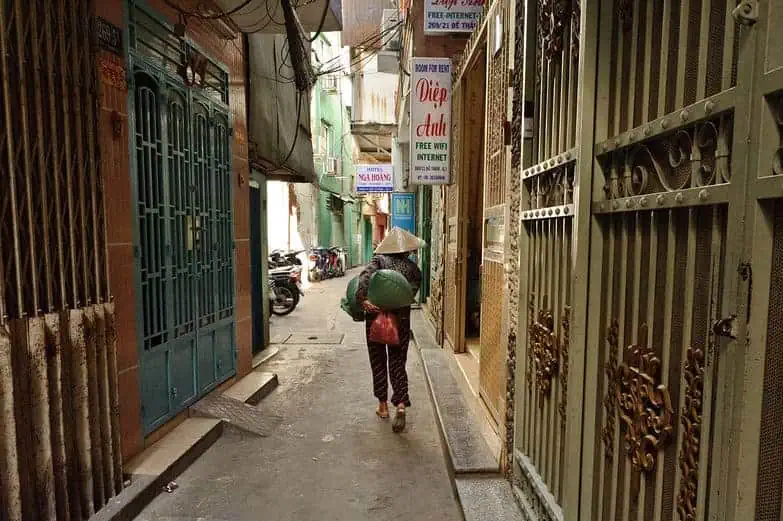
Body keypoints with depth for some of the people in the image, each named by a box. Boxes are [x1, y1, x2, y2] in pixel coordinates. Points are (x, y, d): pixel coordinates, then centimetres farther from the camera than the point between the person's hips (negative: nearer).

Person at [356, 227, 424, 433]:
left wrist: (362, 300, -26)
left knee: (378, 362, 15)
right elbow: (411, 292, -5)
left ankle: (383, 406, 25)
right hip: (400, 318, 1)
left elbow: (365, 276, -19)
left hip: (375, 316, 0)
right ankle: (401, 405, -8)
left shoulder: (379, 260, -1)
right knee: (397, 363, 10)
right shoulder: (413, 268, 6)